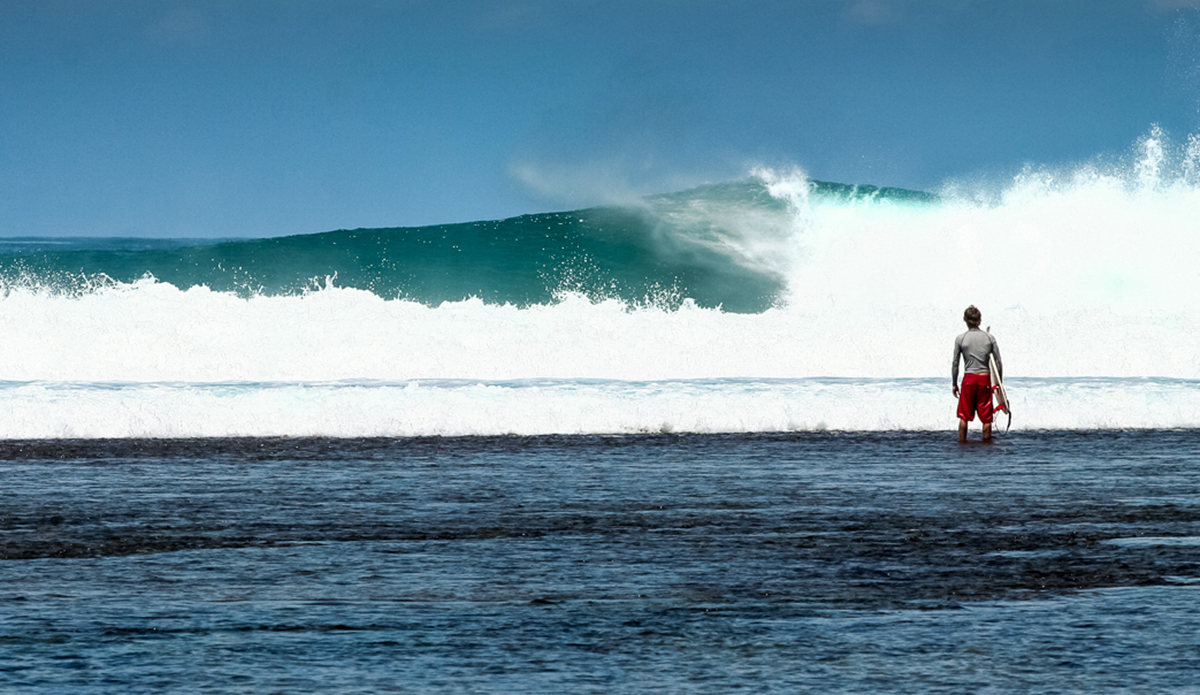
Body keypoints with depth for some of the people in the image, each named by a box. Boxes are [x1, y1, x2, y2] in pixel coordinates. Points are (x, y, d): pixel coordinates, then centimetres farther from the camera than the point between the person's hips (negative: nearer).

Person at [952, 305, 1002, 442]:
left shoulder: (960, 339, -3)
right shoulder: (989, 337, 1)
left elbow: (955, 363, 0)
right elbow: (998, 362, 3)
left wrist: (954, 384, 9)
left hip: (968, 379, -1)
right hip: (985, 379, 1)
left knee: (964, 416, 8)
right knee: (986, 417, 6)